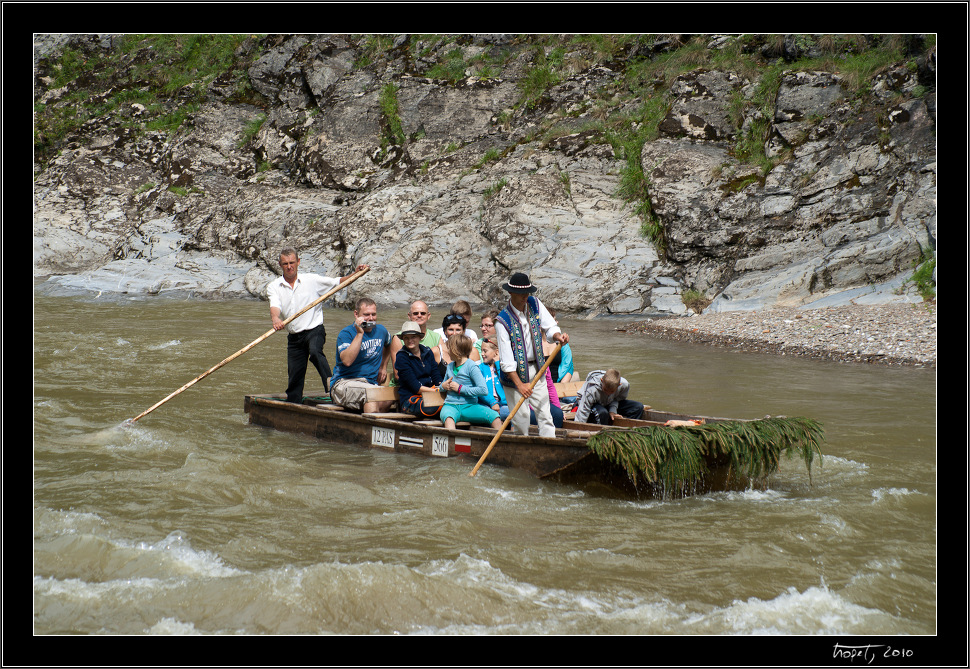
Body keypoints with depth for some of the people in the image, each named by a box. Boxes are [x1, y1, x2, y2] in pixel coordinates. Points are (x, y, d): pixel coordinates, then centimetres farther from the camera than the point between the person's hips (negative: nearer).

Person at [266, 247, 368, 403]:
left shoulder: (312, 280, 3)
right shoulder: (274, 287, 4)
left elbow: (338, 282, 8)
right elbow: (274, 307, -14)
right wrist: (275, 319, -37)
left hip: (314, 330, -2)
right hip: (293, 336, 2)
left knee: (315, 352, -36)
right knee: (294, 378, 5)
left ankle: (330, 381, -41)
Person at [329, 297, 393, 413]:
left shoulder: (381, 330, 13)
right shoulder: (346, 333, -6)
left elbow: (388, 346, 40)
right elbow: (347, 361, -25)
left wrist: (383, 367, 28)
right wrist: (359, 333, -21)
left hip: (371, 383, 5)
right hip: (344, 383, -4)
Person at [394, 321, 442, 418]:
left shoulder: (427, 352, 13)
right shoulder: (401, 358, -5)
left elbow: (437, 378, 10)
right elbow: (415, 387, -11)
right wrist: (436, 391, -21)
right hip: (410, 400, -6)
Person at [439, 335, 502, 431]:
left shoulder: (472, 367, -4)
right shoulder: (450, 366, 17)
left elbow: (483, 390, -15)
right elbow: (443, 384, 34)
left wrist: (460, 388, -12)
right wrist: (443, 386, 8)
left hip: (469, 406, -2)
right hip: (451, 405, 3)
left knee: (494, 416, -29)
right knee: (448, 417, -38)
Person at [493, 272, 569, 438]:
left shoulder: (535, 304, -2)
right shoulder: (502, 321, -19)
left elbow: (550, 327, 2)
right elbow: (506, 358, -21)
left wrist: (558, 336, -23)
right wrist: (519, 384, -25)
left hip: (536, 369, 5)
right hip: (514, 372, -5)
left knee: (544, 415, 2)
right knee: (521, 418, -3)